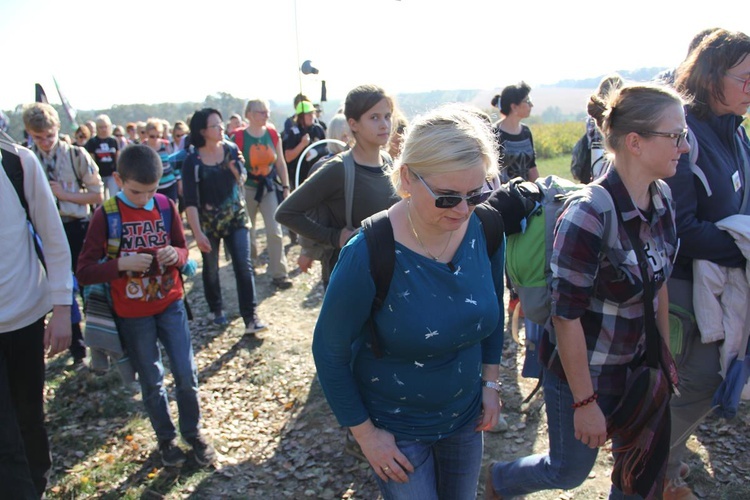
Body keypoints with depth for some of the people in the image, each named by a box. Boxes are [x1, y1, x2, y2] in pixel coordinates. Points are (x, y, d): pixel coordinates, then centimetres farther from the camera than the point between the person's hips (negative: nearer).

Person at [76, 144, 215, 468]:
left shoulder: (166, 205, -4)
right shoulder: (105, 214, -12)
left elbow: (183, 250, 6)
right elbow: (84, 271, -12)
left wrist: (176, 255, -17)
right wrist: (121, 264, -28)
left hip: (170, 304, 2)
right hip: (133, 314, -2)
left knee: (186, 374, 5)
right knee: (151, 381, 12)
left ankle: (193, 431, 29)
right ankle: (165, 438, 33)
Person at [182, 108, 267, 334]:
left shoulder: (231, 149, -1)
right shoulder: (192, 160, -11)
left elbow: (241, 179, 0)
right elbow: (190, 201, -14)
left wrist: (234, 165, -19)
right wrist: (197, 232, -20)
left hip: (236, 217, 2)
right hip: (208, 221, -1)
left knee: (244, 266, -7)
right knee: (211, 268, 13)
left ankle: (250, 318, -5)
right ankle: (216, 310, 35)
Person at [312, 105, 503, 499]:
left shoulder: (484, 231, -15)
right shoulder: (368, 256, -30)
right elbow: (329, 352, -17)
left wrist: (490, 381, 5)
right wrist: (365, 434, -12)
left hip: (465, 417, 5)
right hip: (396, 429, -4)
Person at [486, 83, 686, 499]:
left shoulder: (662, 199, -3)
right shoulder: (588, 216, -28)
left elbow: (658, 284, 9)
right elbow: (566, 316, -24)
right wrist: (585, 402, -18)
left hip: (639, 368, 7)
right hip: (583, 372, -7)